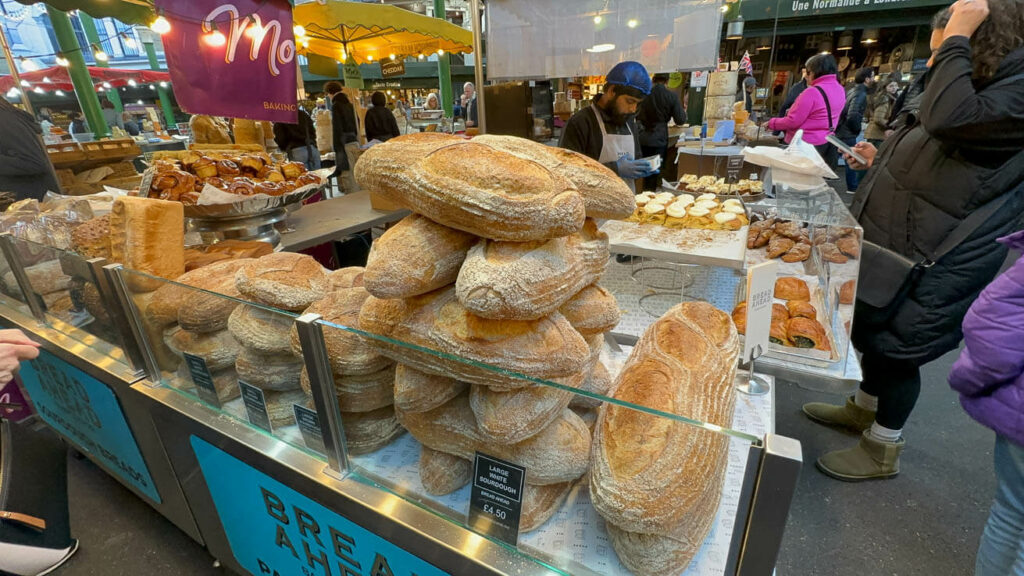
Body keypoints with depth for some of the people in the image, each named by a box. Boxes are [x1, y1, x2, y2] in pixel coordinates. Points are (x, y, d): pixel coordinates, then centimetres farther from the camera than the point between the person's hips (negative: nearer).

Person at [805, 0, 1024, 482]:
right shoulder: (977, 90, 14)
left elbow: (948, 118, -37)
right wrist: (882, 162, 10)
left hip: (932, 266, -10)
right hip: (891, 248, 10)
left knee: (897, 346, 3)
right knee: (873, 331, 21)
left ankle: (883, 449, 23)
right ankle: (864, 408, 43)